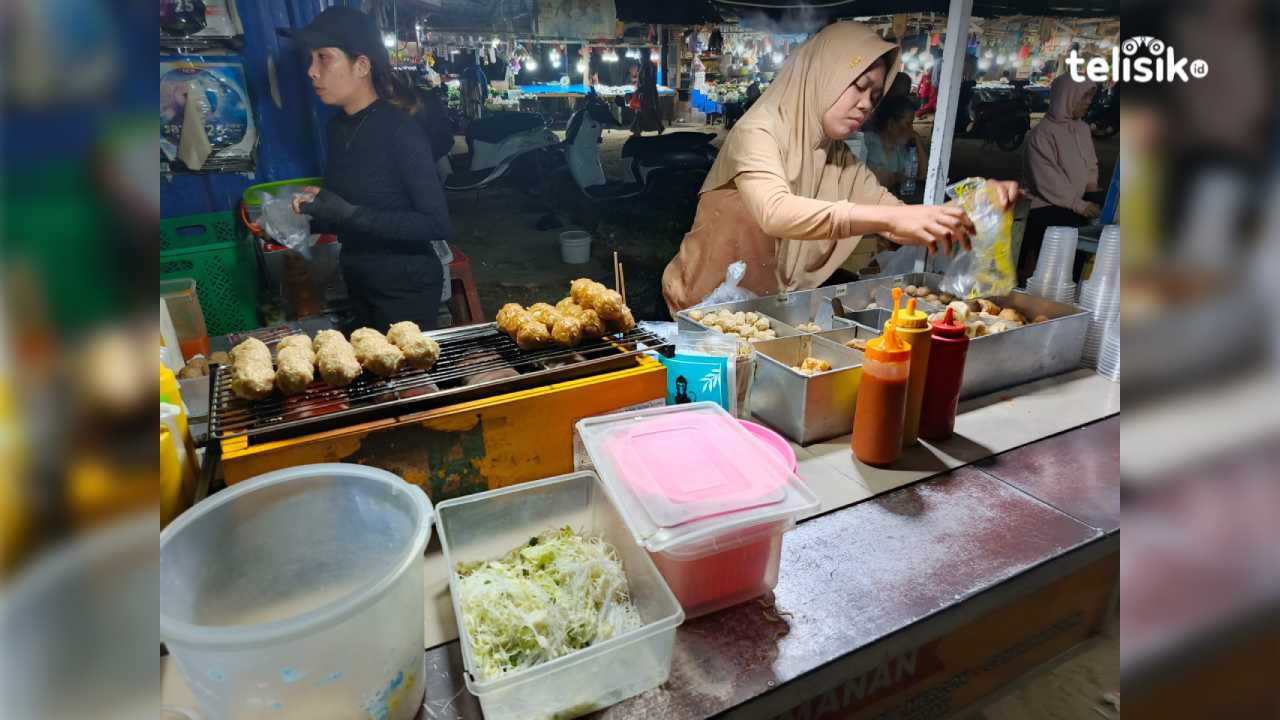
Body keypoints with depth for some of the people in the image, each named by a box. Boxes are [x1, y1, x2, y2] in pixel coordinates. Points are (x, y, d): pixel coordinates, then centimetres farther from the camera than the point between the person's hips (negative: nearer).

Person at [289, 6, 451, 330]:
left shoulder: (400, 130, -19)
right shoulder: (338, 126, 2)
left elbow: (437, 224, -24)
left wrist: (349, 214, -27)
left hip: (405, 288, -7)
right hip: (358, 283, 7)